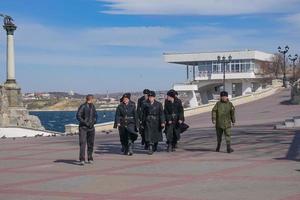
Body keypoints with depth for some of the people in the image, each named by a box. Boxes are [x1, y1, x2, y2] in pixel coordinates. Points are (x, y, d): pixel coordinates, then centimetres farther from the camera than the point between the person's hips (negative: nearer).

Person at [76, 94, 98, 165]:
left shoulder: (93, 106, 10)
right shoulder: (83, 106, -10)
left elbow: (96, 116, 19)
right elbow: (78, 116, -13)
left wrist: (93, 122, 0)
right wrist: (85, 123, -16)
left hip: (91, 127, 6)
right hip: (83, 127, -6)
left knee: (91, 143, 9)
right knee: (82, 143, -13)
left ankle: (90, 159, 20)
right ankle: (82, 160, -17)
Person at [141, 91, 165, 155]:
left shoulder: (158, 104, 2)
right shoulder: (145, 104, 2)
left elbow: (161, 114, -3)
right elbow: (143, 114, 7)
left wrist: (162, 122, -12)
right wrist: (143, 123, 7)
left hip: (156, 122, 1)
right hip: (148, 122, -1)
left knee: (156, 136, 12)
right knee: (149, 135, -13)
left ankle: (154, 148, 33)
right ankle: (150, 149, -15)